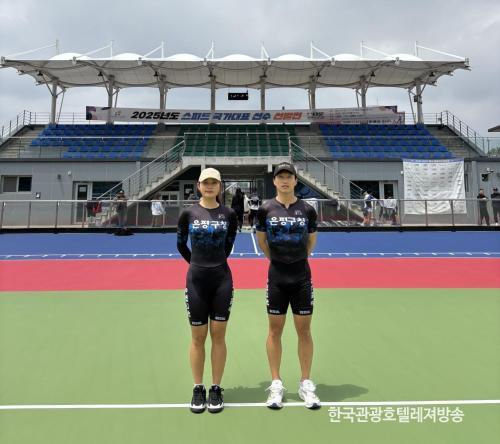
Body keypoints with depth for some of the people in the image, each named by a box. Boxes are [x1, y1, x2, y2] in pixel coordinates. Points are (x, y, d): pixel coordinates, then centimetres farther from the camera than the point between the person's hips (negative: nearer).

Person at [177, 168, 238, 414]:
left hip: (222, 279, 1)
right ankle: (198, 389, 25)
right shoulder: (188, 213, -2)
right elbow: (181, 244, 10)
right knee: (198, 337, 8)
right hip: (196, 279, 0)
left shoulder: (229, 214, 0)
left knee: (218, 336, 8)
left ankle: (216, 389, 23)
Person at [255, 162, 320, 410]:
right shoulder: (265, 209, -2)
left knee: (304, 331, 8)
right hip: (277, 277, 0)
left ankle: (306, 384, 23)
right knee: (275, 331, 8)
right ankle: (276, 385, 22)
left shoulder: (307, 210, -1)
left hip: (302, 277, 1)